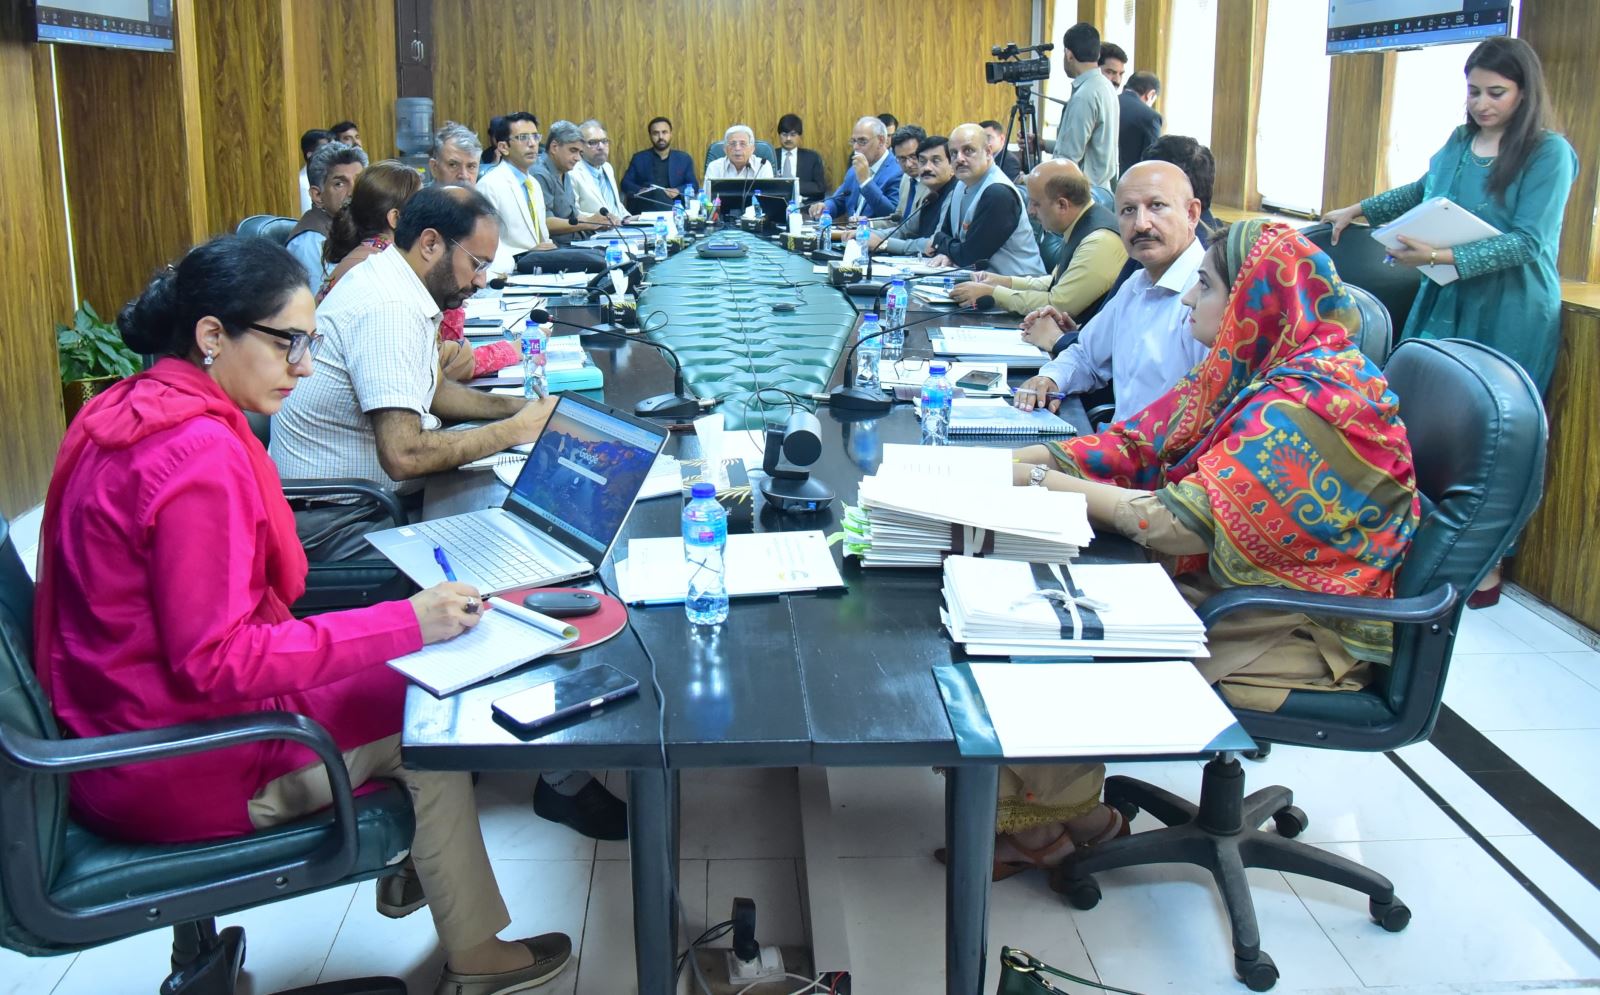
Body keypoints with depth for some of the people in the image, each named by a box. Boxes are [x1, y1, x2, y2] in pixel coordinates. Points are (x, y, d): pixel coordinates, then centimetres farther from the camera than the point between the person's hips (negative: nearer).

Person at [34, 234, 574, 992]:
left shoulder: (124, 412, 3)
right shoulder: (201, 452, -27)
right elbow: (214, 660, -28)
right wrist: (401, 625, -26)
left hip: (119, 723, 9)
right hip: (173, 773, -9)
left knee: (395, 679, 17)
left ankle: (405, 870, 33)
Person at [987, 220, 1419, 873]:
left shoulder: (1308, 404, -24)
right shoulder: (1249, 371, 5)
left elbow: (1188, 522, -27)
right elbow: (1138, 444, 5)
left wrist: (1044, 482, -20)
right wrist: (1014, 460, -7)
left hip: (1301, 631, -9)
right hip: (1237, 586, 9)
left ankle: (1052, 820, 6)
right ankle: (1035, 807, 4)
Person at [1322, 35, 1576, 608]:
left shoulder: (1550, 154, -8)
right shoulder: (1459, 143, 11)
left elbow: (1528, 241, -17)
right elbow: (1421, 193, 31)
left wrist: (1443, 257, -24)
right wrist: (1358, 211, 29)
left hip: (1509, 317, -6)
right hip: (1442, 303, 6)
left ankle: (1488, 567, 5)